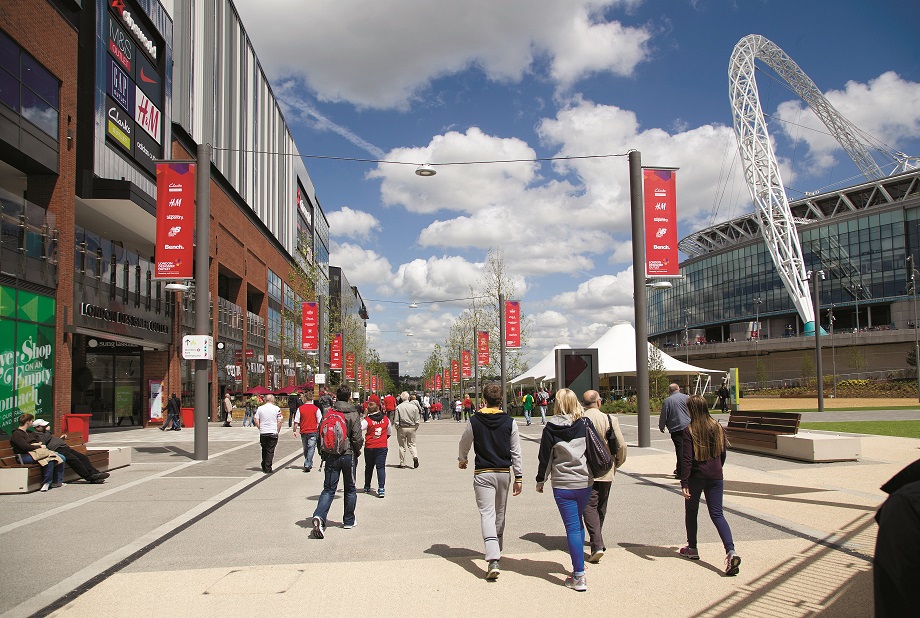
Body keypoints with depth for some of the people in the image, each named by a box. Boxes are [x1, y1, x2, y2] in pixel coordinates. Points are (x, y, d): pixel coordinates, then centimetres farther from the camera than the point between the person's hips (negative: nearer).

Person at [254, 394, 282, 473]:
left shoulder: (259, 408, 1)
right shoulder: (276, 408, -5)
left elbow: (256, 421, 0)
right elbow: (279, 421, -6)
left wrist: (260, 428, 13)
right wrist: (278, 431, 4)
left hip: (263, 433, 3)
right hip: (273, 432, -2)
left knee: (264, 450, 18)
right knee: (270, 451, 1)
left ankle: (264, 467, 26)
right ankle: (268, 469, -1)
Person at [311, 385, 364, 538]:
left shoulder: (329, 412, 0)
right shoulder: (353, 414, -9)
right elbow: (357, 438, -12)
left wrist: (323, 454, 16)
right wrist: (357, 451, 8)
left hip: (331, 455, 2)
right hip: (348, 455, -2)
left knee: (328, 489, 4)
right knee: (350, 489, 15)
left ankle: (319, 516, -20)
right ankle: (348, 521, 23)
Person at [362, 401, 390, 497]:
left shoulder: (367, 420, -11)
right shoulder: (386, 419, 0)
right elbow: (390, 432, 13)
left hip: (369, 447, -1)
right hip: (382, 447, 1)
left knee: (369, 467, 16)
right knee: (381, 467, -1)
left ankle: (367, 487, 30)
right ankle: (381, 488, -13)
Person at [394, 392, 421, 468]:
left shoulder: (398, 407, -8)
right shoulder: (414, 407, -3)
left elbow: (396, 421, -6)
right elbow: (417, 420, 1)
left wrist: (397, 428, 7)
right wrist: (415, 428, 13)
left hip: (402, 428, -2)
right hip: (412, 428, 2)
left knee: (402, 446, 8)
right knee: (411, 444, 13)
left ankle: (402, 463, 11)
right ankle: (415, 456, -12)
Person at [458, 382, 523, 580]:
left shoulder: (474, 421, -5)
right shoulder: (509, 422, -2)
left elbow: (464, 444, 10)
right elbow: (516, 452, -1)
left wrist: (462, 460, 30)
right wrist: (518, 477, 5)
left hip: (482, 474, -2)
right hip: (504, 473, 3)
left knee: (487, 514, -8)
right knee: (500, 514, 18)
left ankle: (493, 560, -23)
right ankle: (496, 552, 34)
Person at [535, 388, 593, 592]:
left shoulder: (551, 428, -7)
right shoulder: (584, 424, 0)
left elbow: (545, 457, -2)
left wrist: (540, 480, 10)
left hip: (563, 485, -3)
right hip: (585, 482, 4)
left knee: (572, 527, -2)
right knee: (578, 523, 21)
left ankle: (578, 577, -2)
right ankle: (578, 565, 29)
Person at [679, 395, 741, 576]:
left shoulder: (689, 430, -12)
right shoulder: (717, 428, 3)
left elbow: (687, 458, -15)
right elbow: (722, 454, 12)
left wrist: (684, 483, -13)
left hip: (696, 476, -4)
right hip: (715, 477, 4)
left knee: (691, 511, 17)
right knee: (717, 514, 3)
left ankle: (692, 549, 28)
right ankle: (731, 551, -16)